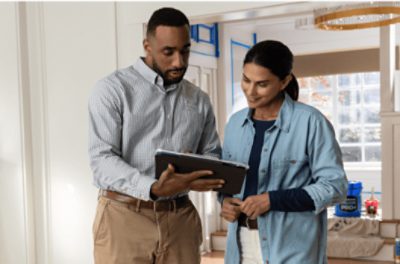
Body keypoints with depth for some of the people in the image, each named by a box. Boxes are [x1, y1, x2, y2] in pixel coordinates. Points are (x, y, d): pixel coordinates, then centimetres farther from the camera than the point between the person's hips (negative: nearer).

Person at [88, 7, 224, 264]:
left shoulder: (200, 100, 11)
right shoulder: (112, 89, -3)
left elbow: (212, 154, 15)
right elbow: (102, 160, -11)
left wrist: (203, 175, -9)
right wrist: (153, 188, -26)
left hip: (180, 218, 4)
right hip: (124, 216, -3)